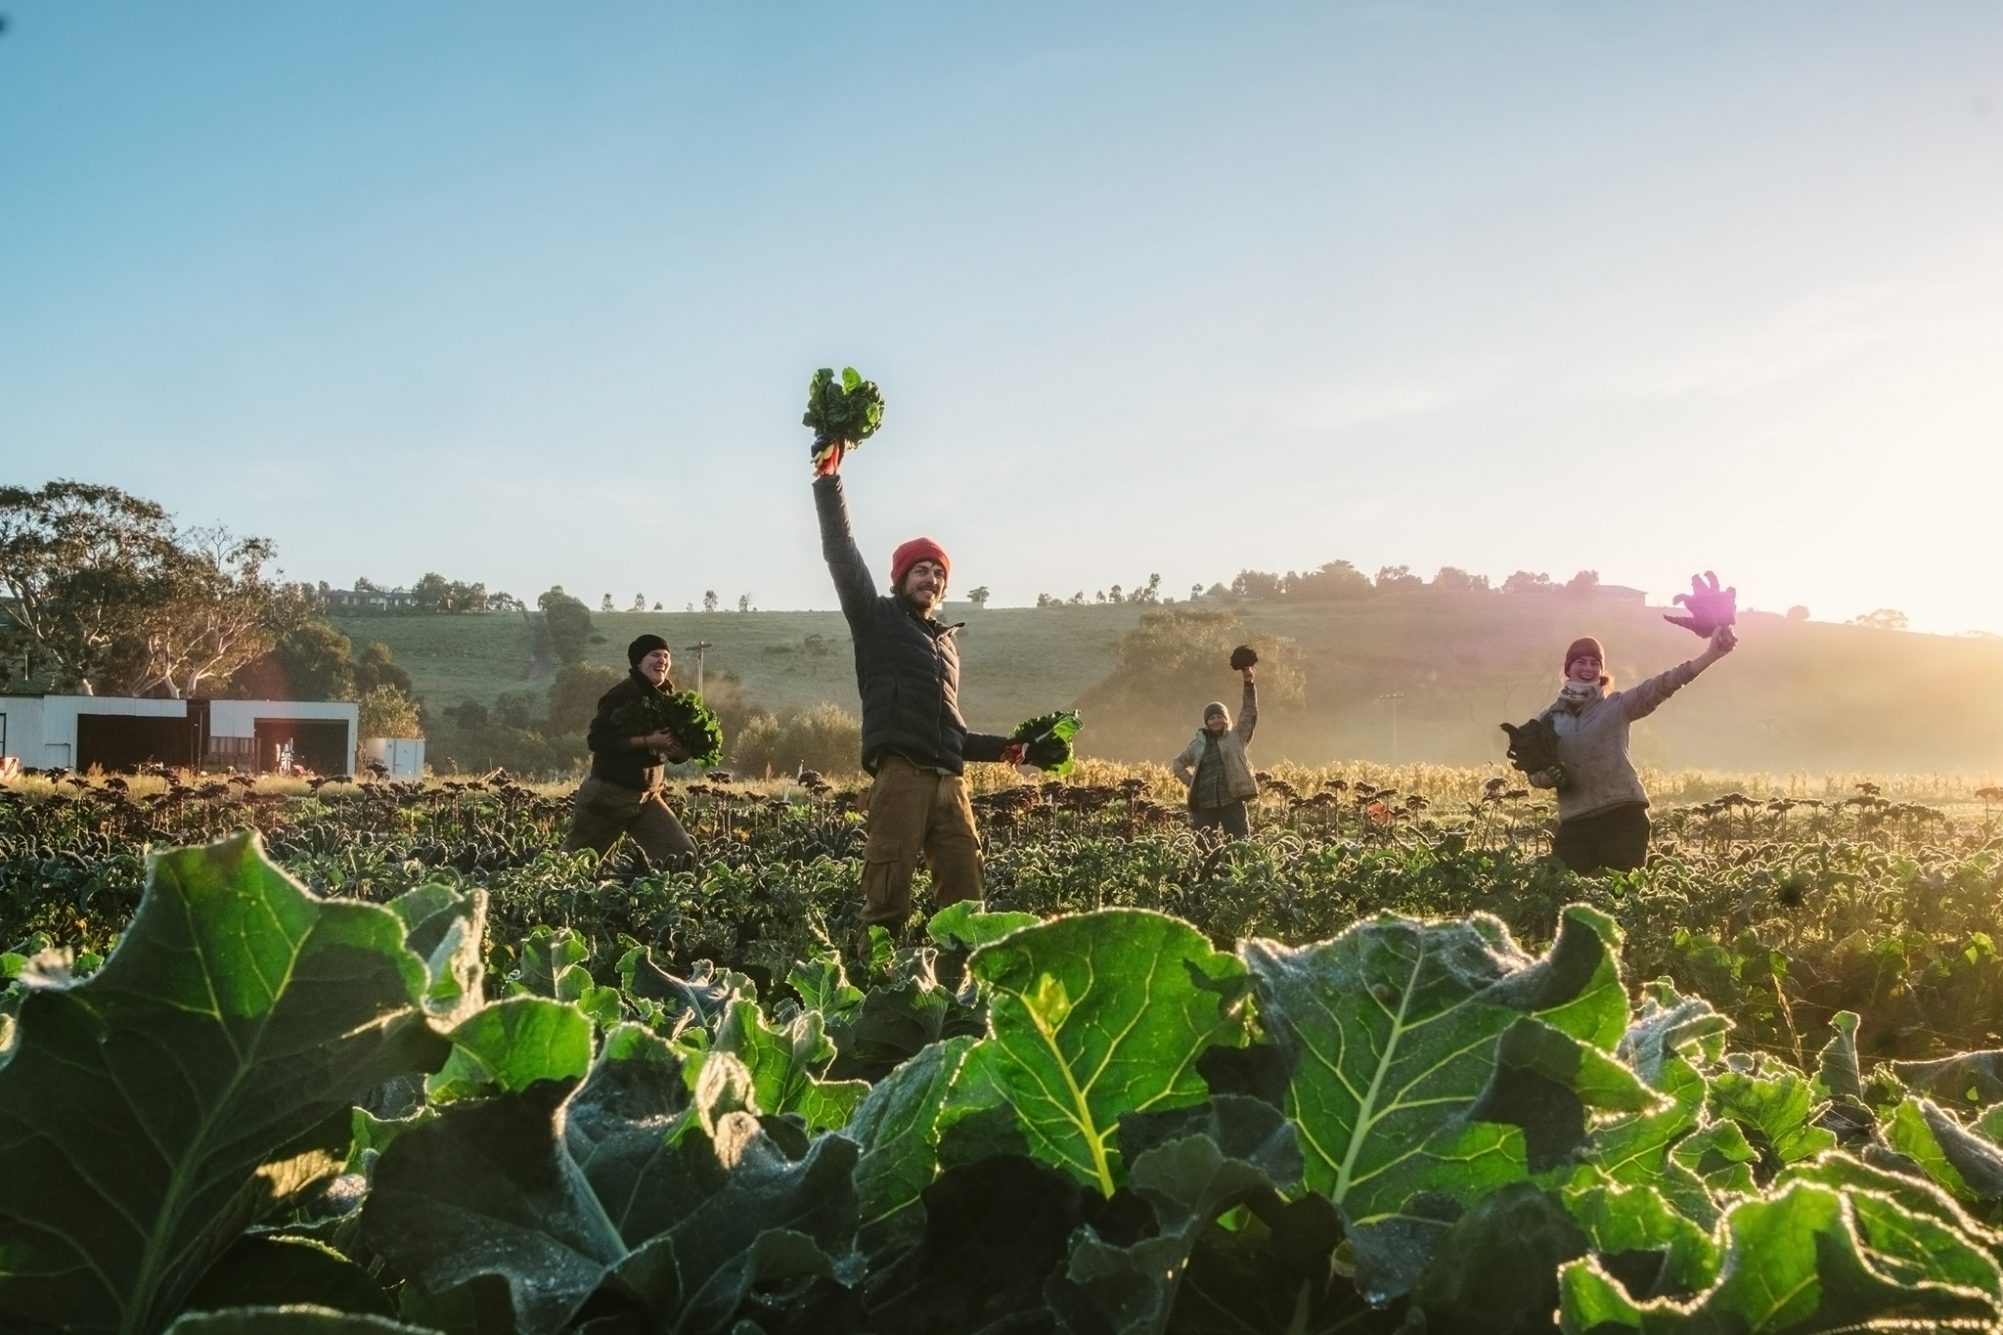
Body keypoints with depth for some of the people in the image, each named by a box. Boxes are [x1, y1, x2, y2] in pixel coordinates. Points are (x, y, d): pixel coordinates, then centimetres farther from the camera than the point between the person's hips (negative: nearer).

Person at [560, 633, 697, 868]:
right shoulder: (622, 696, -16)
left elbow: (679, 752, 12)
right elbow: (596, 739, -24)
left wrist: (677, 748, -13)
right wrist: (646, 741, -28)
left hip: (647, 797, 6)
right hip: (606, 795, -6)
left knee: (684, 856, -7)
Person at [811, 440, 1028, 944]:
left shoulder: (946, 640, 29)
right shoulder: (878, 619, 13)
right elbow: (842, 554, 0)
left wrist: (1000, 746, 24)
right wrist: (828, 480, -6)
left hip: (949, 779, 6)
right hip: (900, 771, -6)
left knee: (964, 888, -2)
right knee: (887, 894, -13)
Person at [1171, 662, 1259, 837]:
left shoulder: (1236, 737, 6)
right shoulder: (1198, 742, 12)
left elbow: (1250, 712, -5)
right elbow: (1178, 764, 23)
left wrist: (1248, 683, -16)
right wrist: (1191, 782, 7)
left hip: (1232, 802, -2)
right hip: (1204, 805, 2)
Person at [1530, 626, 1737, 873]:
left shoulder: (1616, 706, 4)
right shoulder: (1549, 719, 10)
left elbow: (1659, 687, -10)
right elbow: (1534, 773, 11)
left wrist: (1711, 654, -22)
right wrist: (1548, 776, -14)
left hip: (1623, 815, -2)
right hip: (1575, 821, 2)